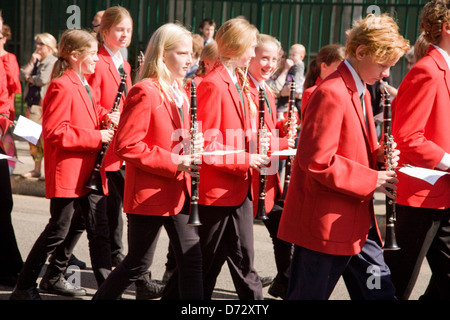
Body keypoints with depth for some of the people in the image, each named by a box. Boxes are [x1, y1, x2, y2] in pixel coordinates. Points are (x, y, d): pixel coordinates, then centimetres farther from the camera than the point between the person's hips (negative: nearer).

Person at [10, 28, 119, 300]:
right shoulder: (63, 87, -15)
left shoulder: (82, 85, 15)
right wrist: (96, 137, -20)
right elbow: (54, 132, -22)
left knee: (99, 229, 7)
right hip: (68, 173, -9)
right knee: (58, 231, 0)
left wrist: (104, 116, 9)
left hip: (89, 172, 9)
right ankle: (24, 287, 15)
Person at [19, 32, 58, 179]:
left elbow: (43, 79, -18)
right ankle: (36, 169, 19)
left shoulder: (53, 62, -6)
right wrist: (32, 62, -1)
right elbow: (22, 76, 9)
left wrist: (30, 78, 0)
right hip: (32, 105, 8)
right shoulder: (35, 61, 19)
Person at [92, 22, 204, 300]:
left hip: (178, 191, 8)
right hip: (149, 193, -8)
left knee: (192, 258, 6)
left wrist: (193, 144, 0)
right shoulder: (145, 92, -15)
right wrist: (173, 162, -21)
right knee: (139, 263, 6)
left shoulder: (181, 93, 11)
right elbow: (126, 145, -20)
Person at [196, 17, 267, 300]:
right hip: (216, 190, -8)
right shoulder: (213, 86, -16)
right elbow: (207, 145, -20)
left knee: (243, 257, 13)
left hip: (239, 187, 8)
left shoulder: (237, 83, 13)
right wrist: (245, 160, -18)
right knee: (208, 260, 5)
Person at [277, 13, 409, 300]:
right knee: (310, 295, 3)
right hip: (326, 224, -10)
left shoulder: (361, 91, 13)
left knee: (379, 290, 13)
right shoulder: (331, 93, -19)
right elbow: (317, 161, -24)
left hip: (357, 222, 10)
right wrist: (371, 179, -19)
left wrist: (378, 155, 2)